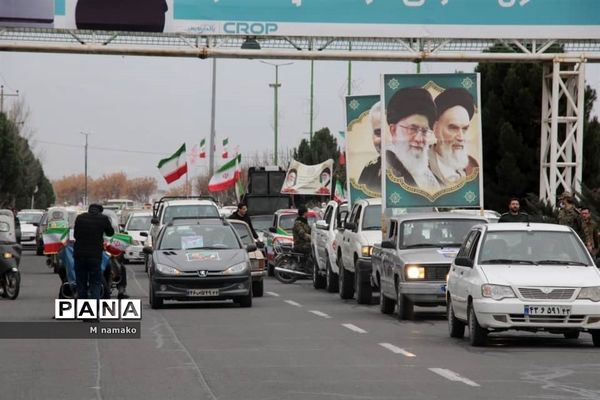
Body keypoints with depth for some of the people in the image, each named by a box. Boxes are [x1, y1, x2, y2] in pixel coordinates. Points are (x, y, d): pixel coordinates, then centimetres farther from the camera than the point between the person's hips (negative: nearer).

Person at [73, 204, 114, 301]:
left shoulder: (80, 218, 2)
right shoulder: (103, 219, -5)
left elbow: (75, 234, 12)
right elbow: (110, 232, 10)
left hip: (79, 254, 2)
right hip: (95, 254, -2)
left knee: (81, 282, 12)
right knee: (95, 282, 2)